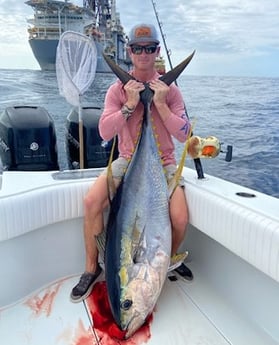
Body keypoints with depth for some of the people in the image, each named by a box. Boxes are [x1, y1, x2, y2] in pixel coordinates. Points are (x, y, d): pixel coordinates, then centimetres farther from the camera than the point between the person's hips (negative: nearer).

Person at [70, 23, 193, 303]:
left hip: (162, 162, 0)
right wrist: (130, 105, -19)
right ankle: (92, 267, 0)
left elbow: (183, 135, -7)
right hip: (127, 160, 1)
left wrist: (160, 104, -18)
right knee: (91, 201, -23)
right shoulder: (118, 89, 1)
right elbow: (105, 132, -9)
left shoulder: (169, 90, 0)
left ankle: (172, 257, 17)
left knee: (180, 219, -21)